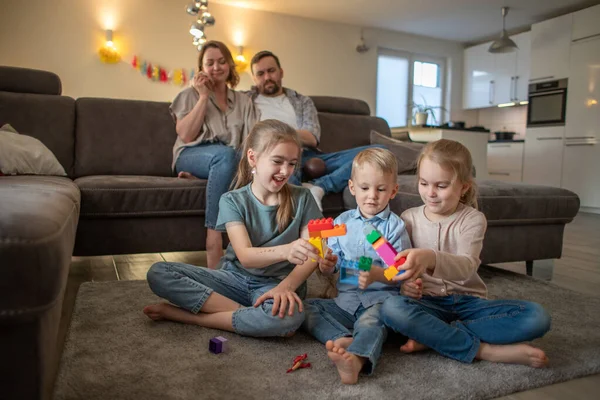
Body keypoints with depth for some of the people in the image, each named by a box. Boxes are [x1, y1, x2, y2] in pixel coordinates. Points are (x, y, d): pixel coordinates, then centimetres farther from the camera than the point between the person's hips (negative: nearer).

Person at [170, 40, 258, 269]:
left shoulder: (243, 101, 21)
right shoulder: (191, 95, 13)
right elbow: (185, 135, -4)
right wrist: (204, 97, -2)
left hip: (232, 160, 3)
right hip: (191, 155, -2)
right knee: (225, 154, -37)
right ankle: (213, 236, -39)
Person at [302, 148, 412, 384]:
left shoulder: (394, 226, -1)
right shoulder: (342, 221, 10)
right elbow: (328, 271, 11)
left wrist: (376, 274, -29)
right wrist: (326, 264, -14)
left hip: (380, 296, -5)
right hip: (346, 298, 5)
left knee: (371, 321, -35)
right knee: (306, 307, -12)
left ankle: (356, 359, -58)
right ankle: (344, 338, -29)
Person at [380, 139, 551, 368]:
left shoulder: (473, 219, -5)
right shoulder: (409, 218, 2)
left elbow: (466, 267, -24)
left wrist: (430, 258, -47)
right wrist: (405, 282, -20)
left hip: (468, 301, 1)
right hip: (428, 302, 0)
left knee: (536, 317, -23)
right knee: (391, 308, -33)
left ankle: (430, 336, -24)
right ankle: (484, 350, -23)